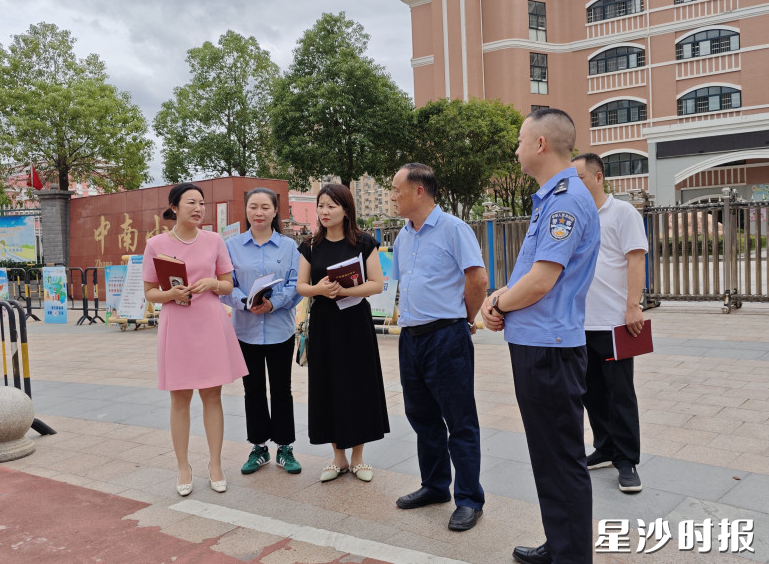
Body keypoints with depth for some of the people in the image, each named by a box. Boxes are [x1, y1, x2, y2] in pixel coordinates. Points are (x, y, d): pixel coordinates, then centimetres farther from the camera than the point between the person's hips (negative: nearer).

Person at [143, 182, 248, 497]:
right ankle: (183, 468, 19)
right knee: (180, 399, 6)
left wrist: (212, 283, -11)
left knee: (212, 396, 6)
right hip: (176, 326, -1)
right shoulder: (156, 245, -1)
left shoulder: (214, 241, 4)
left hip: (211, 326, 1)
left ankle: (215, 465, 19)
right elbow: (149, 293, 4)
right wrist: (171, 294, -16)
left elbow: (228, 286, 10)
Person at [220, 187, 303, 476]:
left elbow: (296, 285, -3)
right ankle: (259, 447, 24)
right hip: (246, 329, 1)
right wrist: (246, 303, -19)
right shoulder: (233, 246, 4)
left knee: (281, 389, 6)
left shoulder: (289, 246, 2)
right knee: (253, 390, 10)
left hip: (280, 328, -1)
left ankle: (285, 448, 19)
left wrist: (273, 303, -20)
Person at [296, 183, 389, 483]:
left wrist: (343, 290, -20)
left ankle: (357, 457, 18)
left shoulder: (364, 243, -3)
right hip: (323, 322, 3)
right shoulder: (310, 246, 7)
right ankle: (339, 457, 21)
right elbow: (300, 286, 6)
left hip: (355, 322, -3)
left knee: (358, 386, 2)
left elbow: (377, 284, -7)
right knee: (328, 387, 6)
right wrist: (319, 288, -15)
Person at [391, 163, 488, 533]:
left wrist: (465, 320, -2)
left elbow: (478, 279, -14)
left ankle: (469, 499, 12)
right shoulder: (403, 236, 14)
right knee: (422, 417, 17)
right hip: (410, 337, 8)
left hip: (446, 336, -8)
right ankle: (434, 487, 32)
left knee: (460, 422, 0)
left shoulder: (452, 229, -10)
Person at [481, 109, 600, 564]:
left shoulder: (566, 199, -17)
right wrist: (499, 298, 2)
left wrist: (499, 304, -5)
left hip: (549, 347, -10)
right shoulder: (550, 198, 15)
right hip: (535, 343, 10)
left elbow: (540, 281, -23)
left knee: (562, 461, 1)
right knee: (548, 455, 19)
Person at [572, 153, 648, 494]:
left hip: (613, 322, -6)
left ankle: (627, 462, 9)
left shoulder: (622, 213, -3)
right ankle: (605, 450, 27)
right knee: (592, 392, 13)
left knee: (620, 394, -1)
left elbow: (636, 259, -10)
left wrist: (633, 306, -17)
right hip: (579, 323, 6)